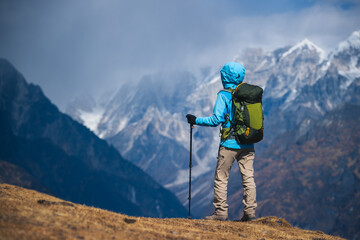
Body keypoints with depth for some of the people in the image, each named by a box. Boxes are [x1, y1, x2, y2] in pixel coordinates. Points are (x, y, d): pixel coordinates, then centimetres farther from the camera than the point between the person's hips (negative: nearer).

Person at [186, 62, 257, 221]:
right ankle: (250, 211, 3)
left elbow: (216, 119, -13)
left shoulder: (224, 95, -8)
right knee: (248, 177, 6)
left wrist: (196, 120, -2)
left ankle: (221, 212, 4)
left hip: (229, 143, -5)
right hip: (248, 144, 5)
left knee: (221, 178, 4)